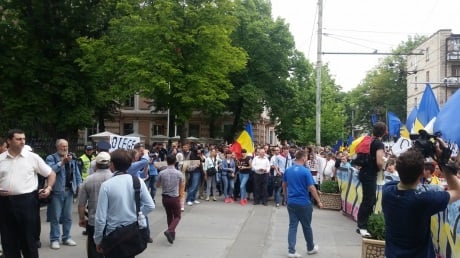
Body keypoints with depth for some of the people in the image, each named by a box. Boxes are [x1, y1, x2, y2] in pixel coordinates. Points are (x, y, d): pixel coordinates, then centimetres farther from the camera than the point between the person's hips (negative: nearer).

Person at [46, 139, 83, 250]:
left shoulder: (72, 158, 14)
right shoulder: (51, 158, -2)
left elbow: (77, 173, 16)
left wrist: (79, 184, 6)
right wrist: (62, 162, -25)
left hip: (69, 190, 5)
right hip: (57, 191, -5)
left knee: (68, 216, 11)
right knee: (55, 216, 0)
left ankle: (66, 238, 20)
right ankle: (54, 239, 7)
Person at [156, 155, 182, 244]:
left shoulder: (162, 173, -9)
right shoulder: (179, 173, -11)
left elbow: (157, 185, 5)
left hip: (165, 198, 3)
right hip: (175, 198, -3)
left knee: (169, 216, 20)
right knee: (177, 216, 9)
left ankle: (172, 234, 26)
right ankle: (169, 231, -14)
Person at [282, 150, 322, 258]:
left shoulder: (287, 170, 4)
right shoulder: (306, 171, -15)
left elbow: (284, 185, 13)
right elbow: (311, 188, -16)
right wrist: (319, 201, -7)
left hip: (291, 202, 5)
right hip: (304, 203, -5)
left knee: (292, 226, 5)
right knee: (306, 226, 12)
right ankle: (311, 248, 30)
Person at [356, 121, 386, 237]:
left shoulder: (369, 141, 11)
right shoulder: (379, 144, -14)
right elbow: (379, 162, -24)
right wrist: (381, 169, -5)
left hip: (364, 172, 9)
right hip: (370, 175, -9)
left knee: (370, 199, 15)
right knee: (368, 200, -4)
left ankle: (362, 225, 20)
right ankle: (362, 227, -1)